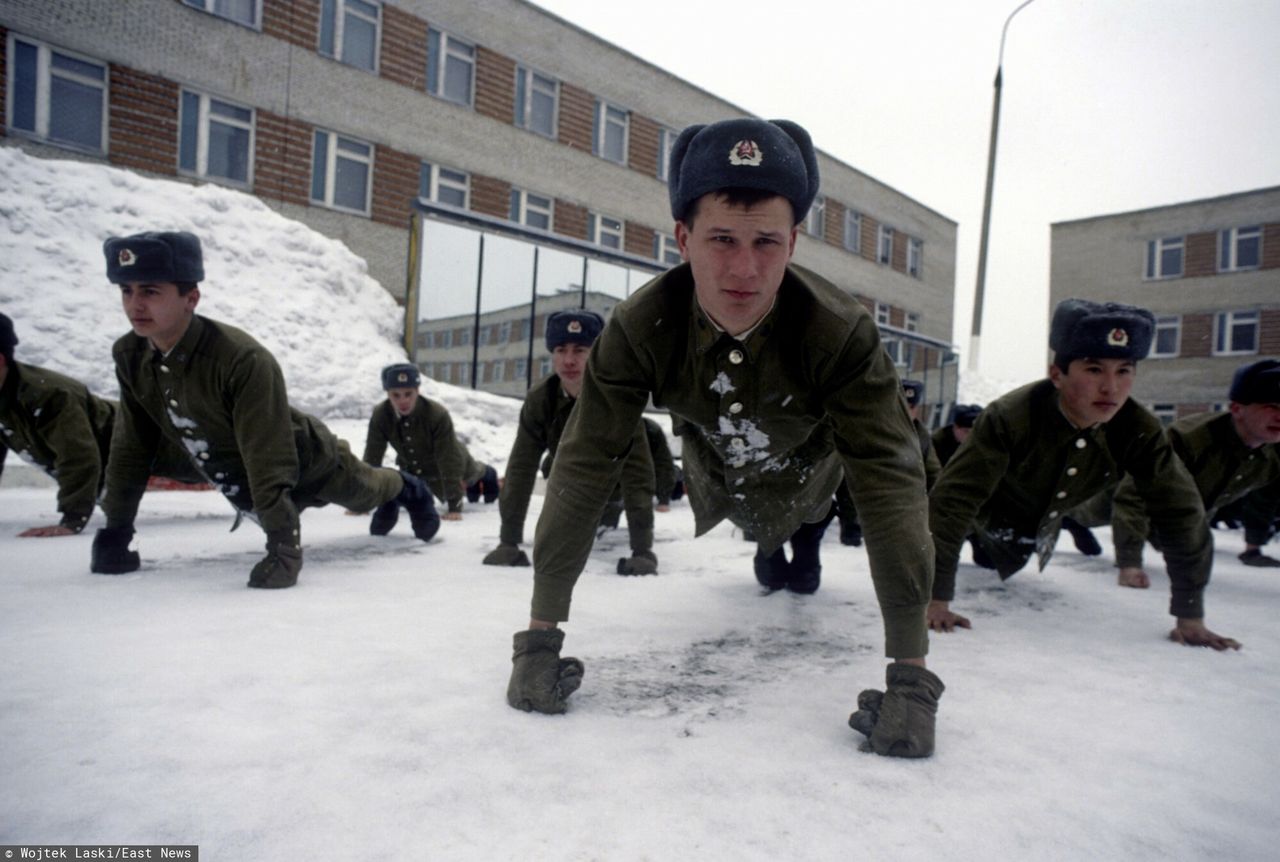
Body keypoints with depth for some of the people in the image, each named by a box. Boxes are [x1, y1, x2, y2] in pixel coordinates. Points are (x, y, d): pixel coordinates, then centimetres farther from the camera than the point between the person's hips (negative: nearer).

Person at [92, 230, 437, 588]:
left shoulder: (243, 360, -40)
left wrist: (284, 550, -43)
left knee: (368, 493, 22)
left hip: (309, 465, -7)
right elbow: (131, 447, -8)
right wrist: (115, 532, -9)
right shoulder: (129, 356, -19)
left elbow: (269, 465, -41)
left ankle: (408, 489, 56)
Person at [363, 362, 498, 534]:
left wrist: (455, 506, -40)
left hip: (454, 465, -3)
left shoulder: (438, 414, -43)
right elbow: (372, 458, -27)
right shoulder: (380, 416, -33)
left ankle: (487, 476, 69)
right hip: (411, 469, 4)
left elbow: (449, 461, -41)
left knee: (470, 475, 32)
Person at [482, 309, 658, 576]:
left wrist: (643, 550, -46)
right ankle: (604, 518, 34)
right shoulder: (539, 399, -31)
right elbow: (520, 468, -29)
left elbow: (637, 470, -41)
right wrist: (508, 543, -34)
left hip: (612, 478, -1)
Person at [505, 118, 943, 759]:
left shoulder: (840, 331, -42)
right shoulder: (640, 328, -40)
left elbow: (890, 480, -44)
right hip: (713, 462, 2)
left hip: (804, 464, -1)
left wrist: (911, 678, -47)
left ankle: (803, 541, 66)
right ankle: (771, 549, 67)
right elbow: (582, 467, -39)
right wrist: (540, 637, -41)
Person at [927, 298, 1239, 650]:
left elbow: (1183, 517, -21)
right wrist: (936, 599, -48)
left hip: (1044, 525, 5)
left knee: (1000, 570, 31)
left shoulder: (1141, 433, -31)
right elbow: (951, 502, -46)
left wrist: (1190, 617, -20)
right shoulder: (1009, 417, -43)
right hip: (991, 512, -4)